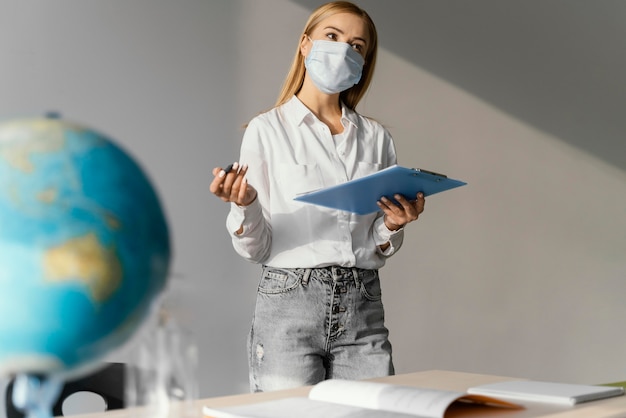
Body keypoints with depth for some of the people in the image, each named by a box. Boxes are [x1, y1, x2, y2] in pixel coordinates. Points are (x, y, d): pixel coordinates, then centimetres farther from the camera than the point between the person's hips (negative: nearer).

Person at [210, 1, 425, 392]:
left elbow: (377, 251, 12)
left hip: (362, 307, 3)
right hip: (289, 304, -3)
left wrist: (393, 225, -8)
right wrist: (243, 204, -21)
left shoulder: (376, 137, 10)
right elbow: (256, 247, -3)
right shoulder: (267, 129, 0)